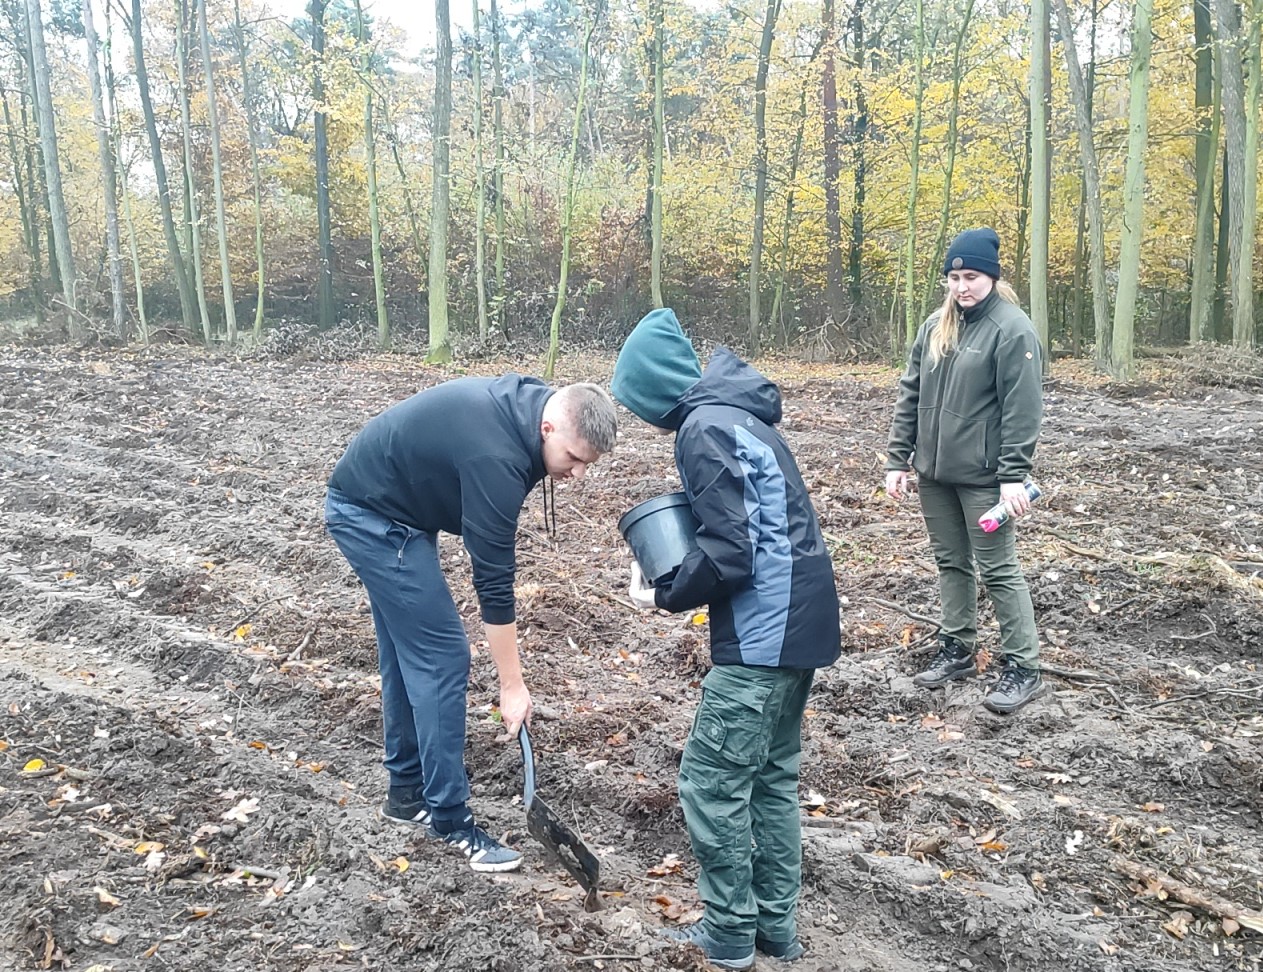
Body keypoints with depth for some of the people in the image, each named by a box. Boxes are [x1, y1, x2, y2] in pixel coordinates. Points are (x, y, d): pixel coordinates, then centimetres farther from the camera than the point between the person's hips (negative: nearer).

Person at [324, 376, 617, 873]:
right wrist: (512, 686, -17)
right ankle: (448, 818, 2)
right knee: (441, 658, -8)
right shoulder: (495, 457, -31)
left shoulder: (525, 401, -4)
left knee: (408, 655, 13)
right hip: (372, 515, -10)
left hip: (375, 504, 10)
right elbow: (493, 582, -26)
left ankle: (407, 792, 26)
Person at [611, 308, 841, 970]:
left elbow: (729, 553, -21)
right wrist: (676, 572, 11)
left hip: (764, 635, -10)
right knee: (773, 775, 17)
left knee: (711, 781, 2)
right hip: (800, 621, 10)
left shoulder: (704, 427, -15)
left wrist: (664, 597, -6)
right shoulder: (737, 413, 15)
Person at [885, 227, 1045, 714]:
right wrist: (897, 459, 7)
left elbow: (1021, 409, -14)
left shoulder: (1012, 329, -10)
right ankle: (957, 650, 29)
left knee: (998, 570, 0)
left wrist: (1014, 476, -18)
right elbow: (909, 396, 10)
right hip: (933, 472, 6)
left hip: (982, 475, -6)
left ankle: (1023, 667, 12)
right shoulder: (935, 326, 8)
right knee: (951, 562, 15)